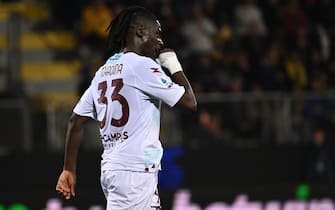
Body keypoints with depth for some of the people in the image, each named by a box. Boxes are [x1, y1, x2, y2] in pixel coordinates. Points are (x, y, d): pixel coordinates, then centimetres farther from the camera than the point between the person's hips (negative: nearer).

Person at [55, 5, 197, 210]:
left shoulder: (103, 72, 15)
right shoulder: (142, 65, -9)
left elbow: (76, 121, 15)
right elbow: (189, 102, -8)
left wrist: (69, 169, 19)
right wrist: (174, 66, 6)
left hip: (111, 168, 9)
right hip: (134, 170, -9)